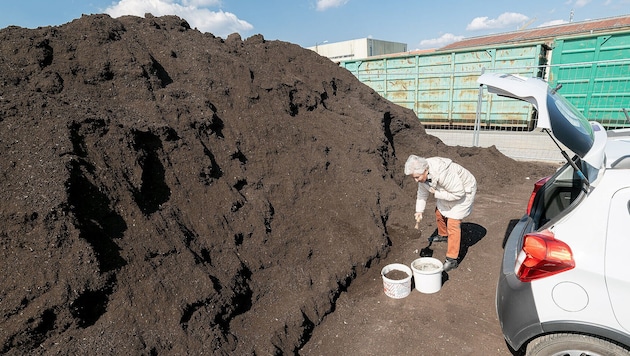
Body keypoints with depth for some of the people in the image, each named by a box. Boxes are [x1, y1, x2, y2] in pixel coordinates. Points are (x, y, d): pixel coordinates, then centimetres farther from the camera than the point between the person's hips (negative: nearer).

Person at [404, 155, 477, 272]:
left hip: (463, 191, -8)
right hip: (447, 191, 8)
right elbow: (422, 192, -2)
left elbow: (459, 193, -33)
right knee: (439, 212, 23)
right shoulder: (422, 173, -16)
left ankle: (452, 259, -3)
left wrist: (437, 194, -28)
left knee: (453, 223, -11)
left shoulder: (443, 173, -42)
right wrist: (419, 210, -10)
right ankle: (443, 235, 52)